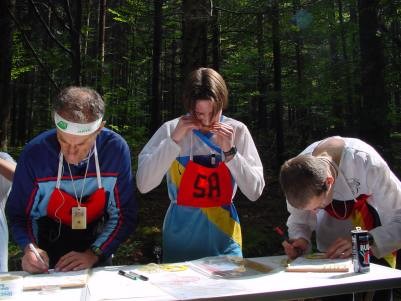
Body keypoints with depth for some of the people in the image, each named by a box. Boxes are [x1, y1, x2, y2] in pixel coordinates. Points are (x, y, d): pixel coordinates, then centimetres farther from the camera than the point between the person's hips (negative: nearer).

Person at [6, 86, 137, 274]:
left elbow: (124, 214, -9)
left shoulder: (116, 149, -18)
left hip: (97, 245, 0)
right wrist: (30, 248, -22)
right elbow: (18, 213, -5)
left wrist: (94, 254, -18)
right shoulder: (35, 153, -18)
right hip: (48, 248, 0)